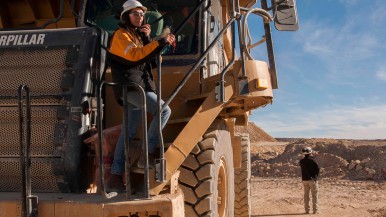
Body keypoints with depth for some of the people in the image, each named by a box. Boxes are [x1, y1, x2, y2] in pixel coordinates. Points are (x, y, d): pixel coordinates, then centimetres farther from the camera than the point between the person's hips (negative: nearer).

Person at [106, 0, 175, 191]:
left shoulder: (137, 35, 26)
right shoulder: (121, 35, -3)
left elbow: (147, 56, 16)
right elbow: (135, 55, -21)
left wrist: (146, 38, 2)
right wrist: (161, 42, -25)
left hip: (138, 86, 9)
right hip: (130, 85, -9)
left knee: (128, 133, 6)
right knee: (164, 110, -21)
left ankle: (115, 176, 8)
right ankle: (147, 154, -20)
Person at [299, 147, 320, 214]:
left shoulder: (301, 161, 3)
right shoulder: (312, 160, -13)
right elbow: (318, 168, -15)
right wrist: (316, 175, 0)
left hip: (304, 179, 5)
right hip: (312, 179, -4)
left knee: (306, 195, 10)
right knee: (314, 195, 3)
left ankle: (307, 210, 9)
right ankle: (315, 210, 2)